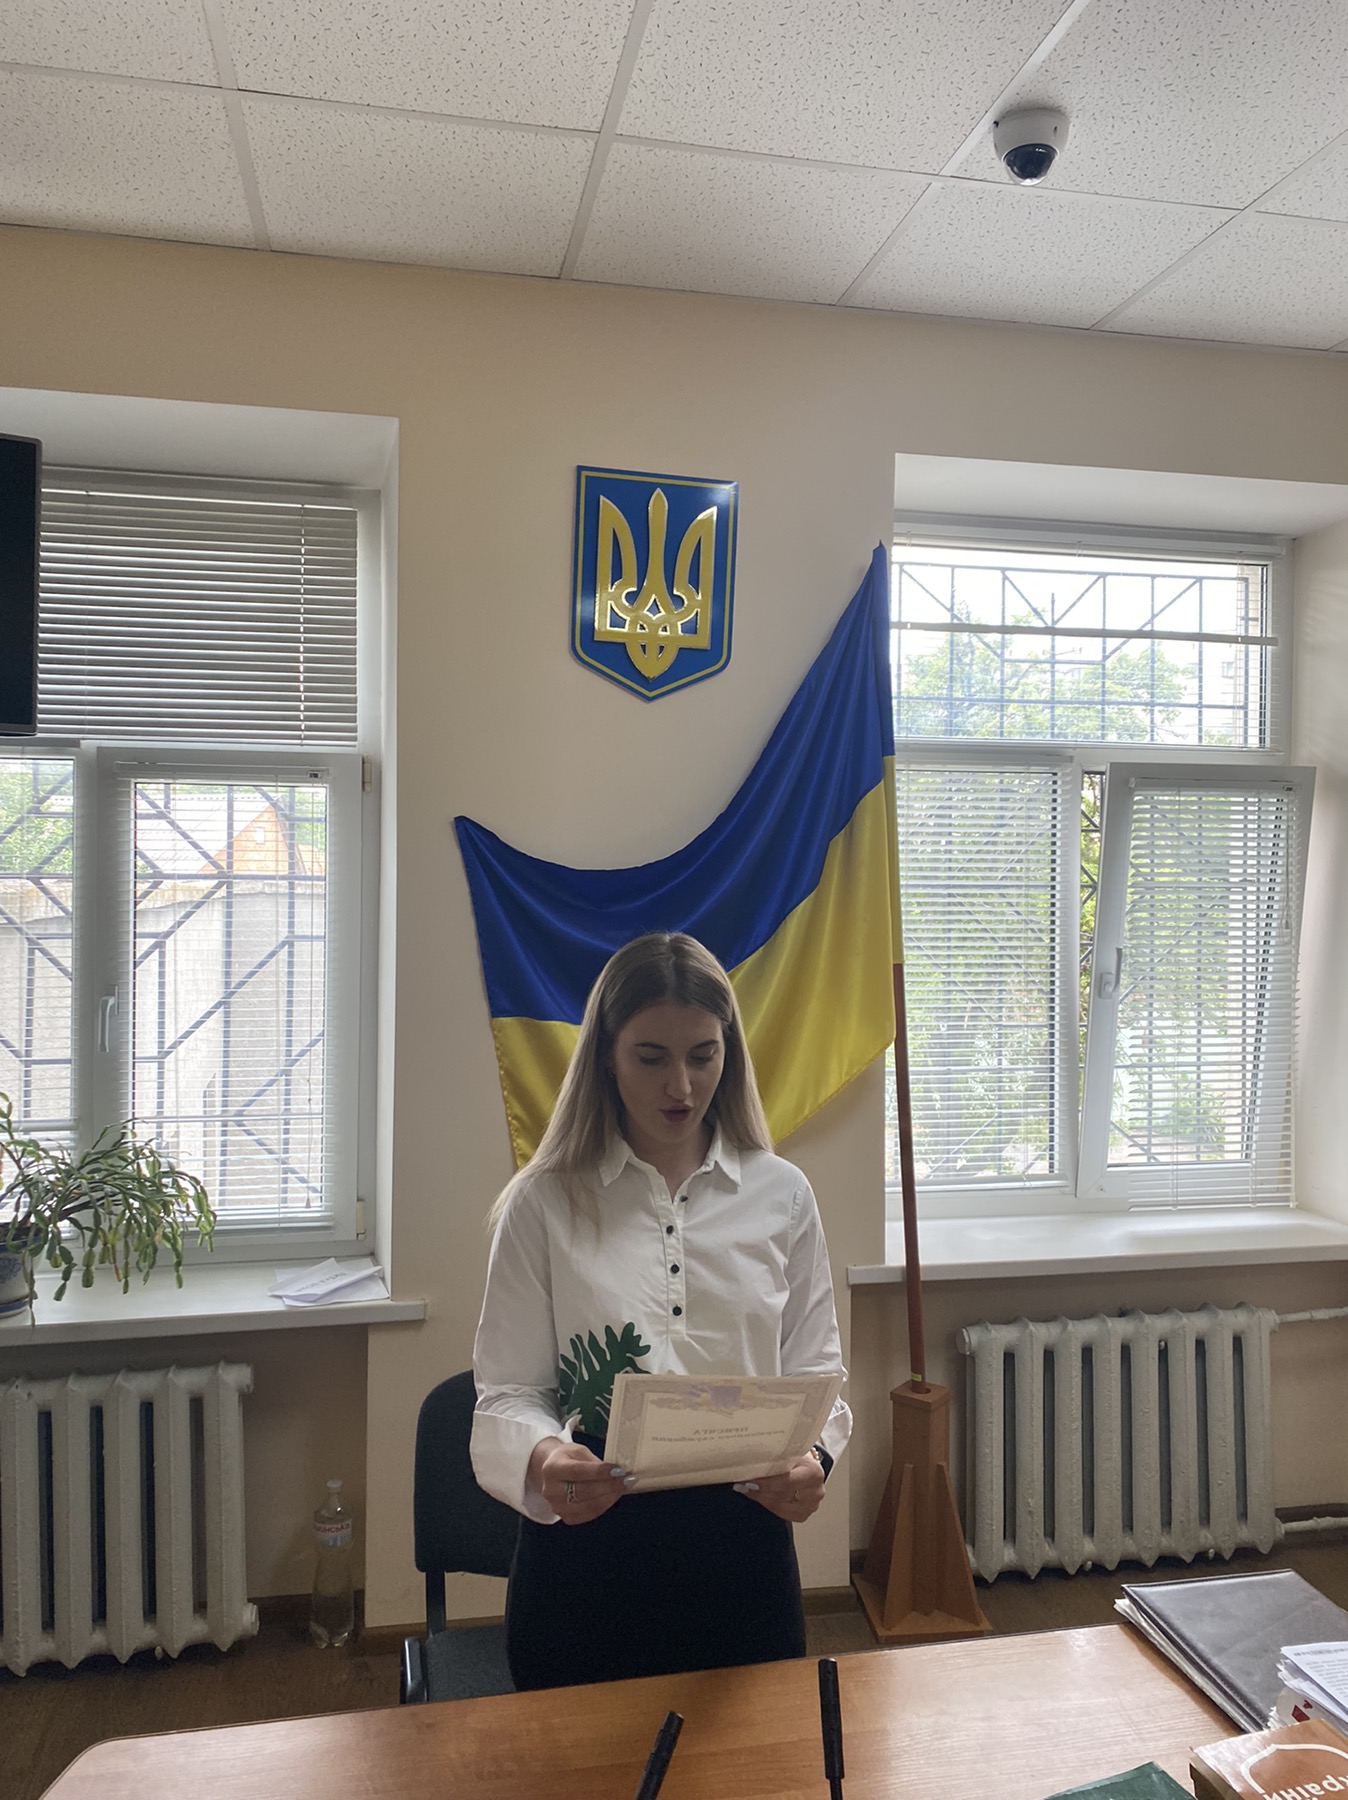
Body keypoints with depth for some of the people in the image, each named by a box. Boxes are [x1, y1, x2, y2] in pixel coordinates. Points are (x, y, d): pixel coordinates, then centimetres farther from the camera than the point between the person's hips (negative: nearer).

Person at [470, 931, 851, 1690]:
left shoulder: (782, 1195, 4)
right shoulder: (545, 1204, -2)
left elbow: (814, 1369, 6)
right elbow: (508, 1393, -3)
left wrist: (811, 1457, -14)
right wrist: (543, 1462, -24)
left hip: (742, 1541, 2)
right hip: (585, 1541, -1)